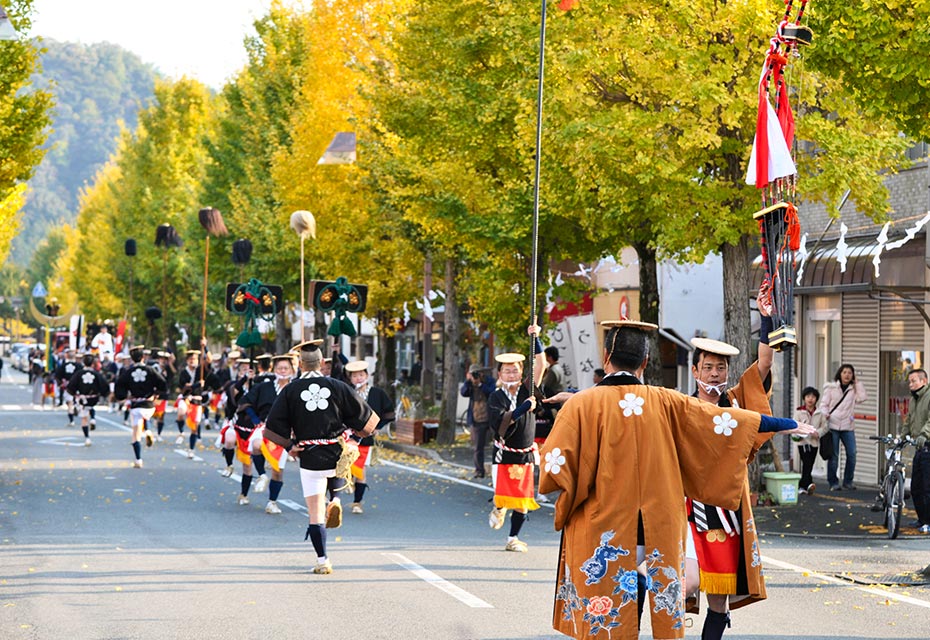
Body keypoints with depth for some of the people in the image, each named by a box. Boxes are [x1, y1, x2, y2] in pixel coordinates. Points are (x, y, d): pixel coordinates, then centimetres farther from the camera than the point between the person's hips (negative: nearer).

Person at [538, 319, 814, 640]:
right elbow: (723, 420, 8)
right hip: (658, 539, 3)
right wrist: (785, 424, 19)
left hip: (601, 539, -2)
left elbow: (555, 471, -12)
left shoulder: (581, 405, -7)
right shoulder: (666, 403, 1)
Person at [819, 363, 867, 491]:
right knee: (833, 455, -3)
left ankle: (848, 481, 9)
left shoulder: (854, 389, 15)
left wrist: (857, 383, 4)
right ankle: (833, 483, 4)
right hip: (832, 425, -2)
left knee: (852, 454, -5)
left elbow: (862, 397, -3)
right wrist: (825, 414, -13)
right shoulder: (831, 387, 8)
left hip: (848, 427, 2)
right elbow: (824, 403, 6)